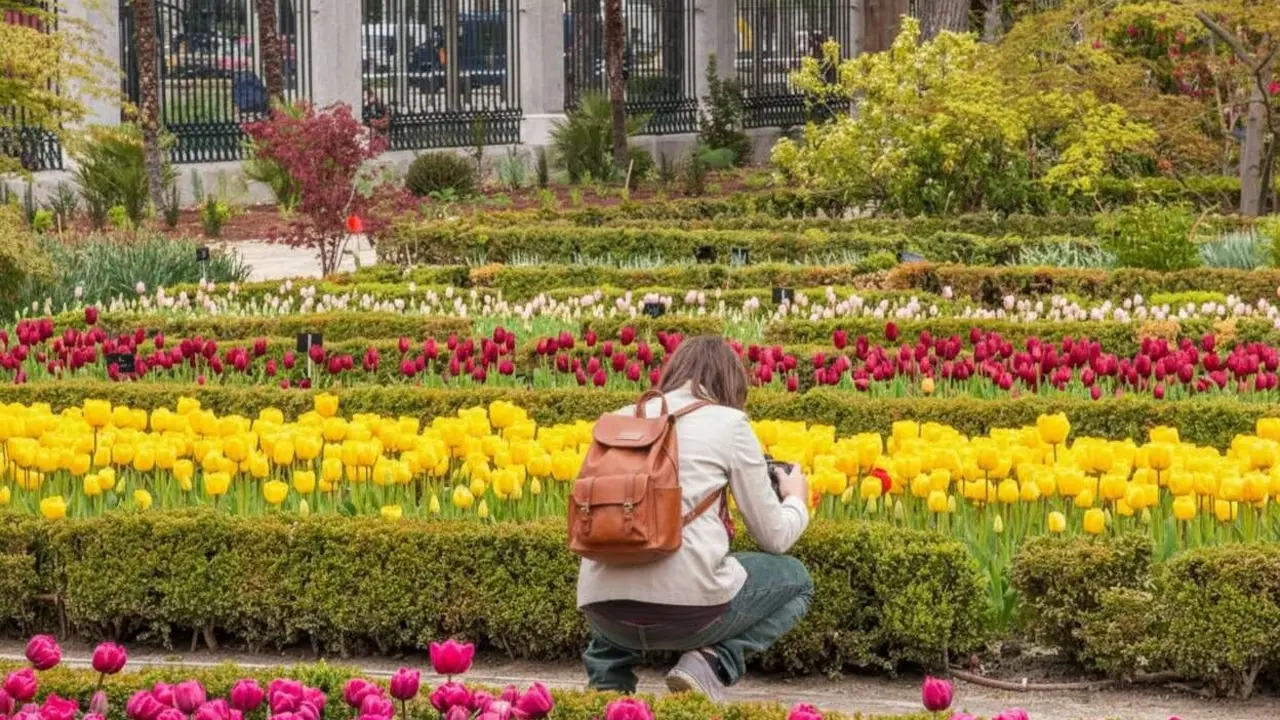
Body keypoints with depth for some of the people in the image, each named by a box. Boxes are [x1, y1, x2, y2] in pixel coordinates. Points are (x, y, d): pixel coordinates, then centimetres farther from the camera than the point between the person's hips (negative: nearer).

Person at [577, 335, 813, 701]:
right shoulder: (729, 423, 5)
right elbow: (774, 538, 8)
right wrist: (797, 500, 31)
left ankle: (607, 685, 17)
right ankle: (711, 662, 1)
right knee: (795, 579, 24)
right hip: (688, 602, -5)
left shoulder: (621, 420, 16)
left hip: (601, 607, 5)